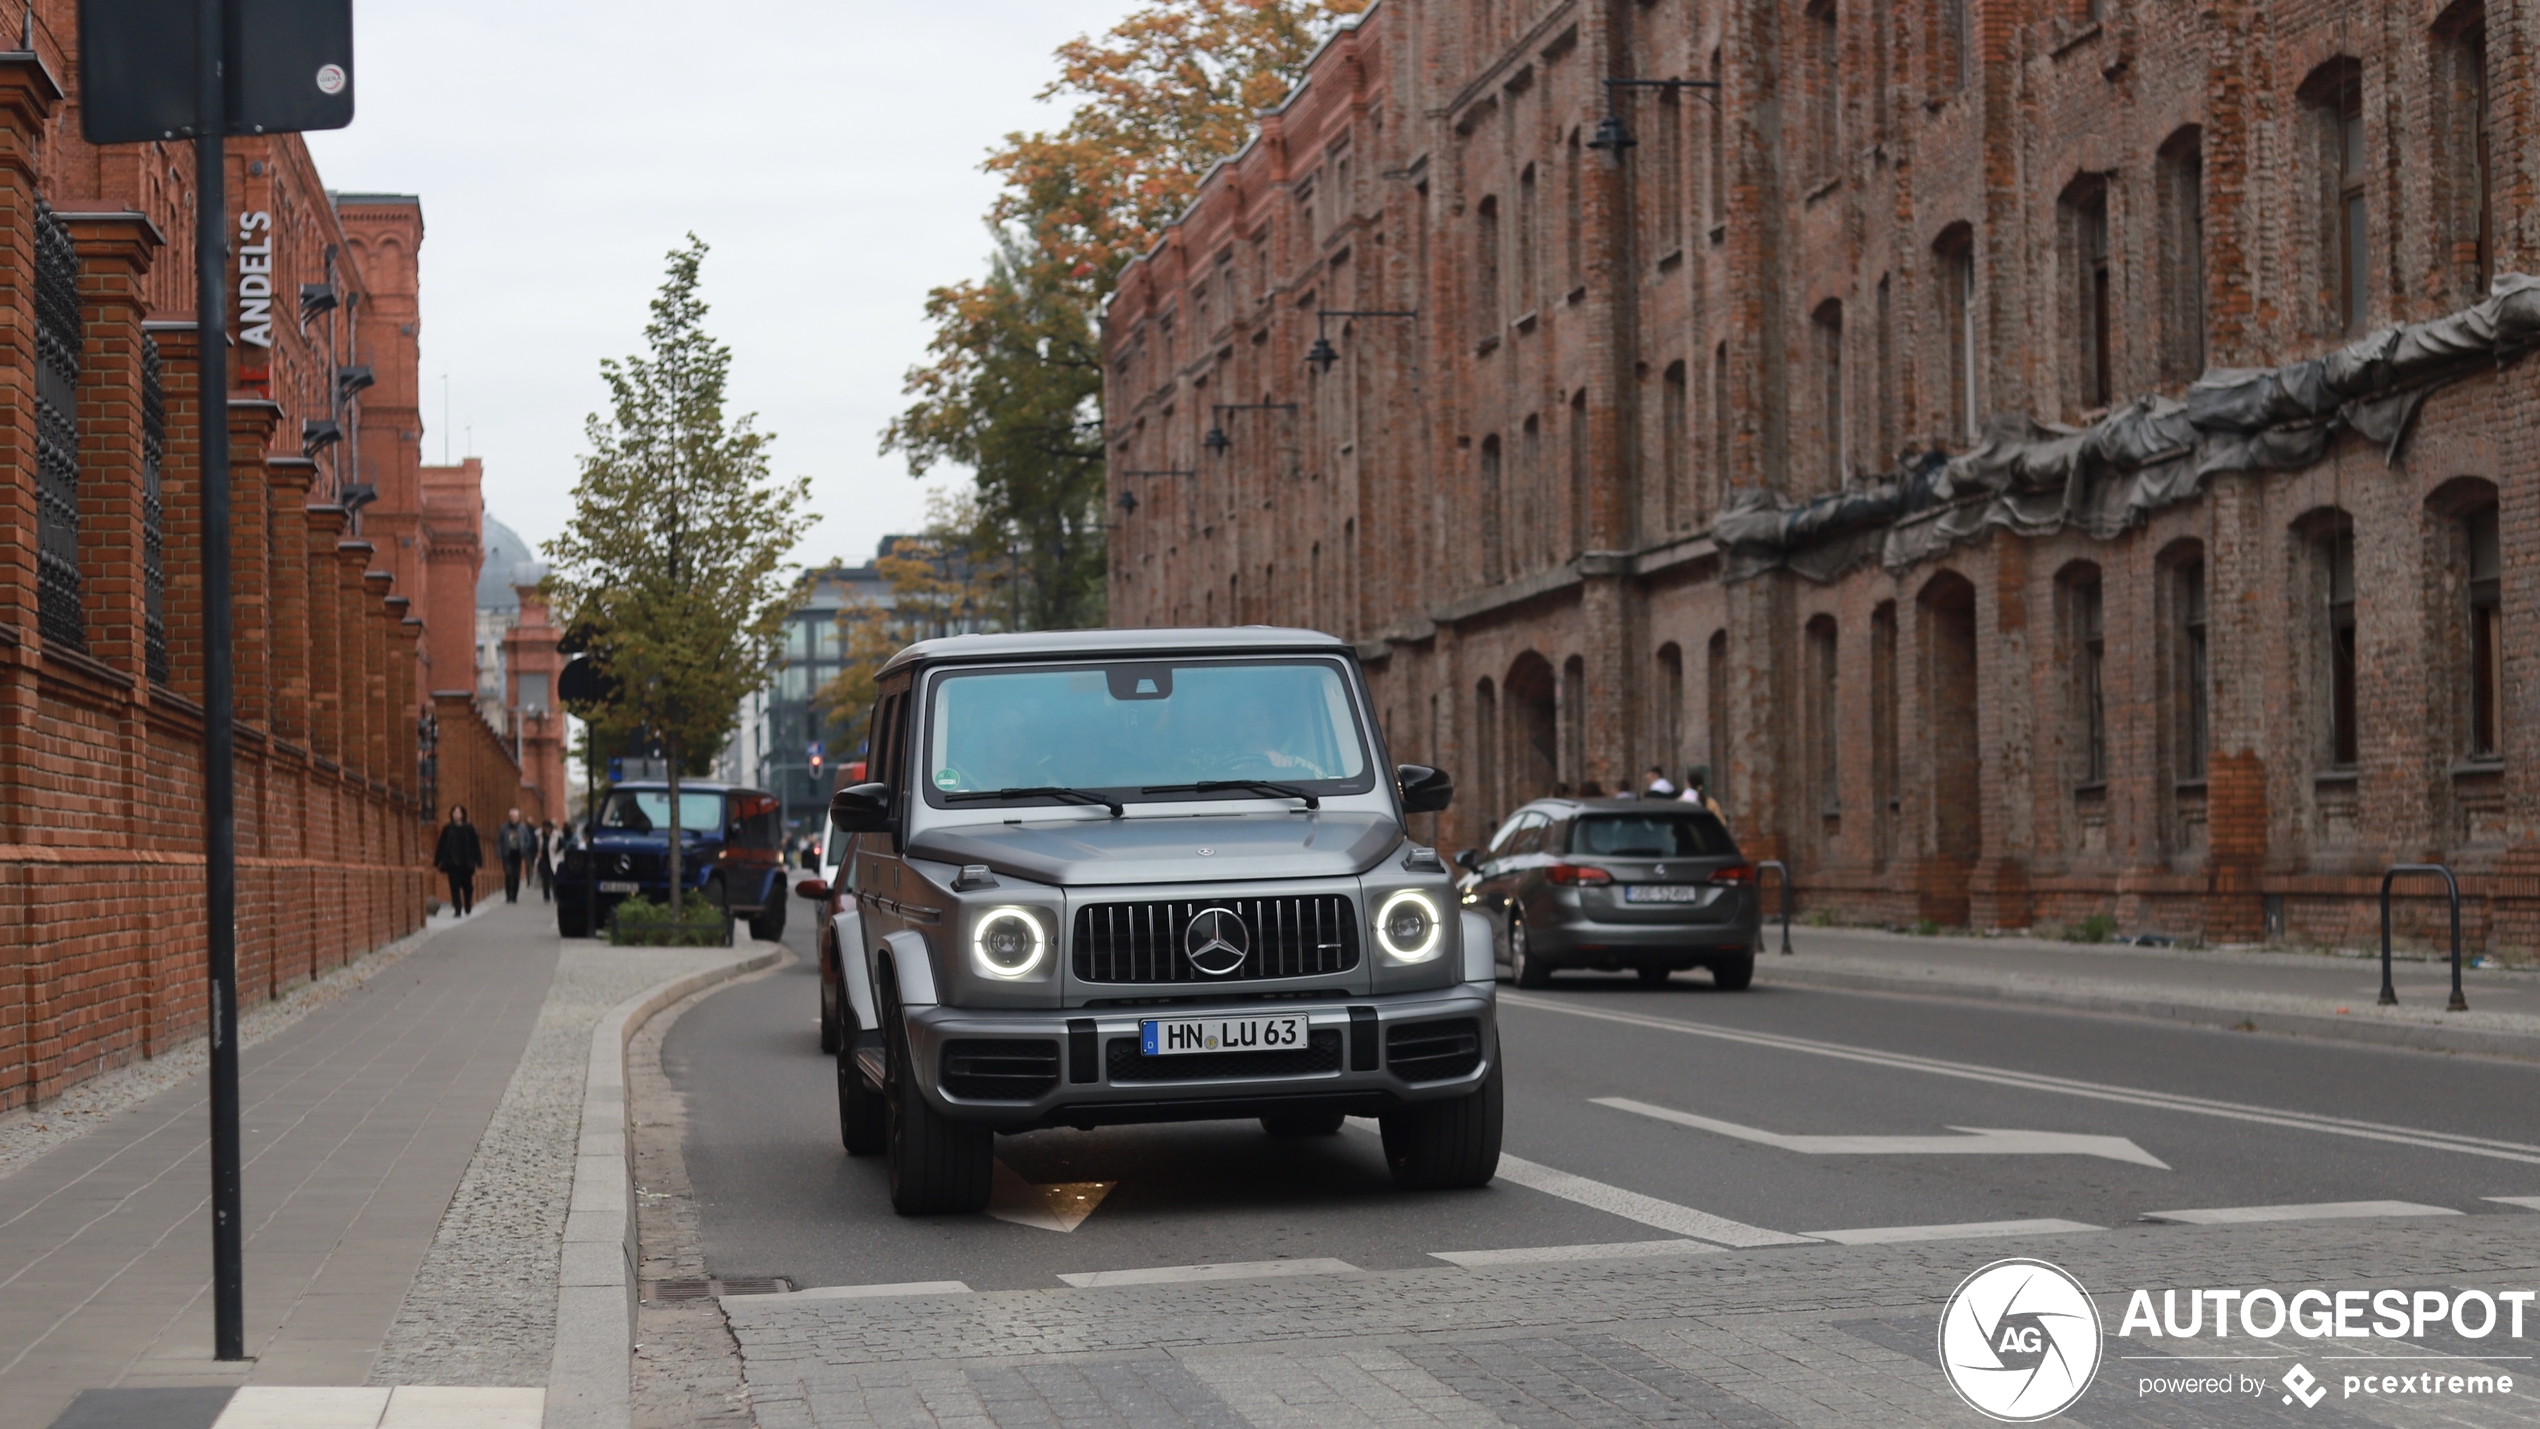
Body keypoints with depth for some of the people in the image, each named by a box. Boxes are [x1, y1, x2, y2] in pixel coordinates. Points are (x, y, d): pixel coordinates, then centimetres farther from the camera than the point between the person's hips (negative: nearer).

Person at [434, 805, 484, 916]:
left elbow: (475, 845, -1)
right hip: (452, 863, 0)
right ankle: (457, 910, -7)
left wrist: (478, 861, -6)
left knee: (467, 886, 10)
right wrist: (437, 861, -1)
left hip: (466, 863, 0)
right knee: (455, 887, -6)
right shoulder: (447, 829, 1)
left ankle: (468, 909, 27)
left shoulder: (469, 828, 0)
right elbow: (441, 846, 1)